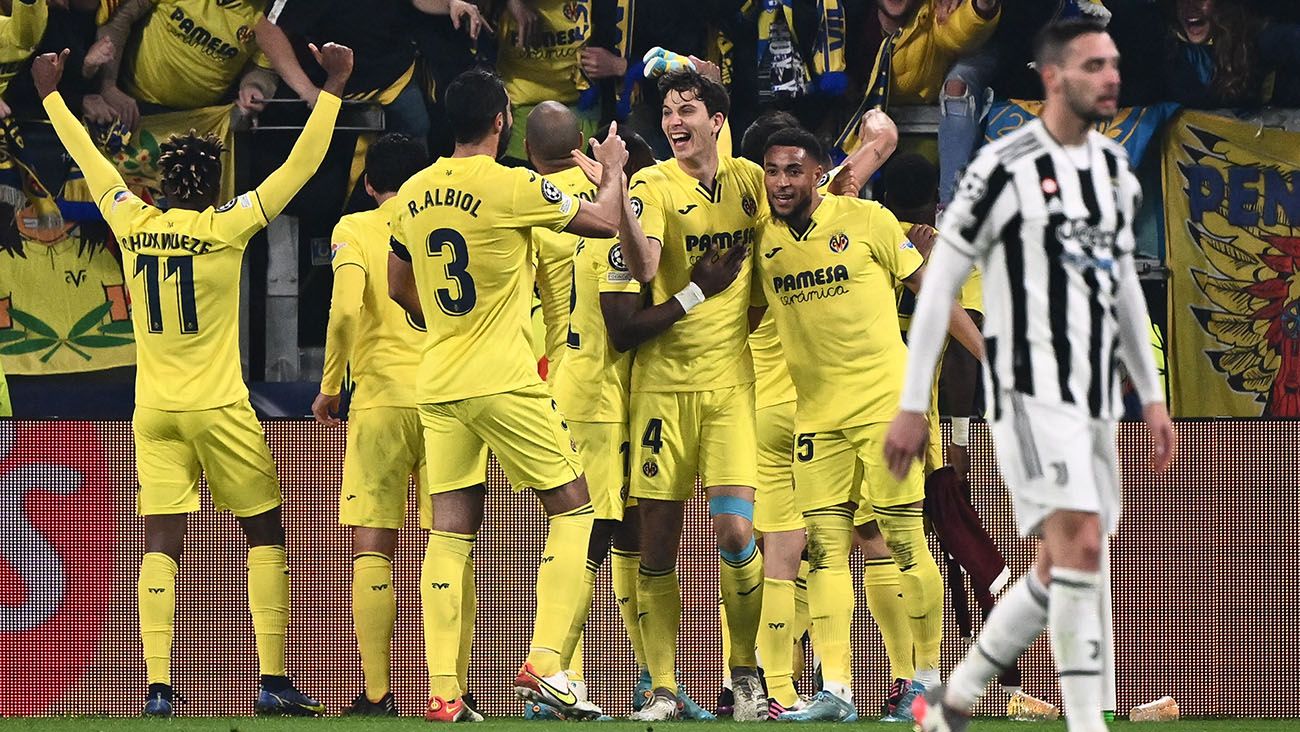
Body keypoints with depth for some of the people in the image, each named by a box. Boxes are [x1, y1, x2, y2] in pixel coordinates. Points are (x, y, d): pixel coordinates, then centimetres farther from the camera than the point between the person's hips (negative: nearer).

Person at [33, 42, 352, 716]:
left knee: (160, 543, 0)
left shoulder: (132, 224, 1)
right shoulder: (226, 227, -8)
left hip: (153, 410, 3)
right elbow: (300, 165, -5)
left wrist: (51, 94, 31)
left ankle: (158, 686, -10)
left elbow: (88, 160, 16)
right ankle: (274, 681, 1)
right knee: (265, 533, 7)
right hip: (219, 408, -3)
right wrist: (333, 86, 1)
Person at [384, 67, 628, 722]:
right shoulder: (510, 187, -12)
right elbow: (603, 222, -1)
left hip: (437, 385, 6)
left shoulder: (413, 194, 7)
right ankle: (544, 662, -9)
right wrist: (614, 170, 19)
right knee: (571, 508, 4)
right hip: (505, 381, -6)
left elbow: (399, 287, 20)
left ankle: (442, 690, 0)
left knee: (450, 530, 6)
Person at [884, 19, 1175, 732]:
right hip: (1029, 388, -8)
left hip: (1094, 395, 8)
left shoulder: (1115, 167, 11)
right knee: (1082, 541, -20)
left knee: (1061, 570, 10)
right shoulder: (1005, 167, -12)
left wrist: (1153, 397, 18)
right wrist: (912, 405, -8)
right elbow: (939, 283, -8)